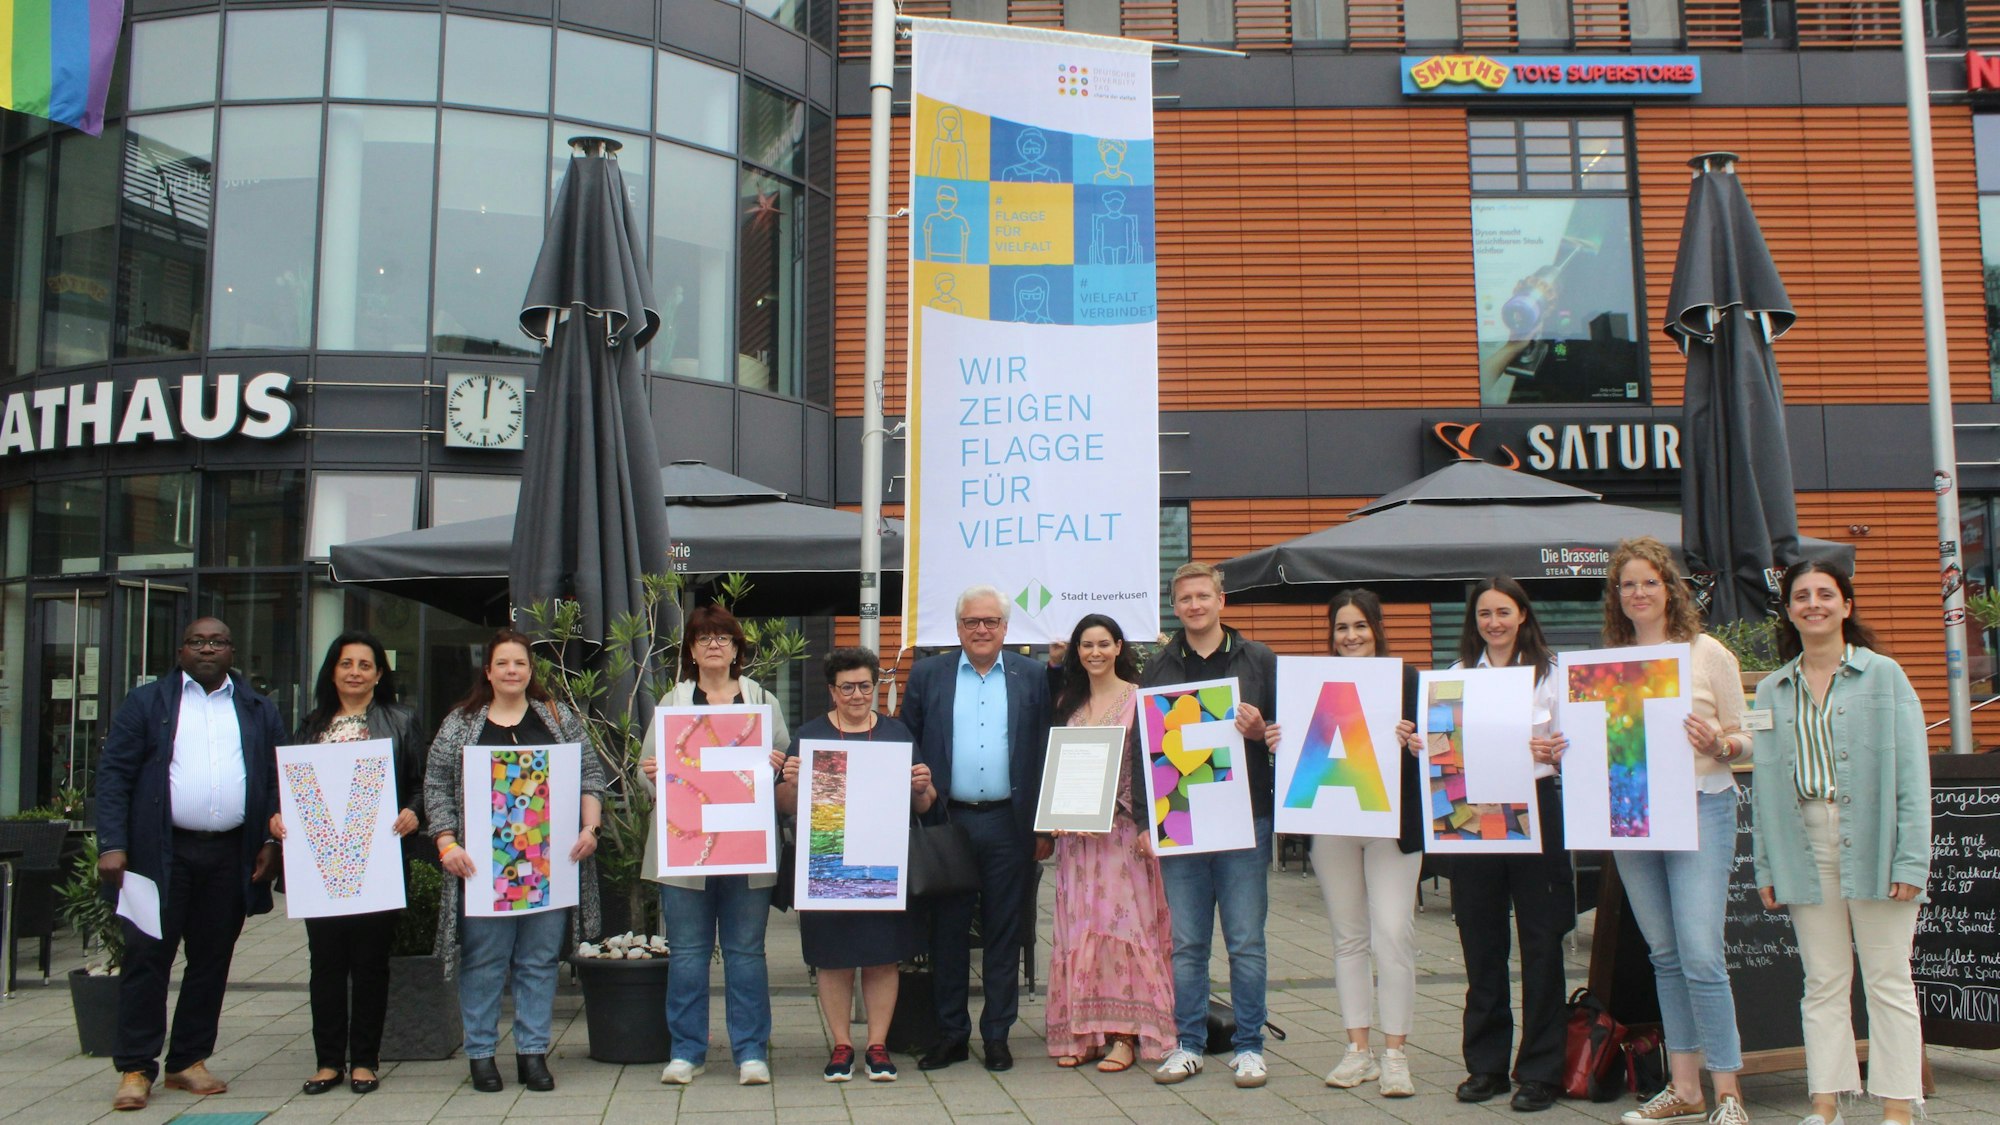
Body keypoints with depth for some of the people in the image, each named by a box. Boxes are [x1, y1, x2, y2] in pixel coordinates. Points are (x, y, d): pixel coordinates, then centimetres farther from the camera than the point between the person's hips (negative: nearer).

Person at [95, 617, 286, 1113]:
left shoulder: (259, 710, 13)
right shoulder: (146, 702, 6)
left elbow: (277, 780, 11)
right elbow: (114, 775, 0)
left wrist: (271, 842, 0)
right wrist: (112, 844, -10)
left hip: (231, 857, 2)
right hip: (161, 853, -2)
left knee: (212, 961, 8)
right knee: (147, 957, -1)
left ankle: (189, 1062, 18)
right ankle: (136, 1069, 7)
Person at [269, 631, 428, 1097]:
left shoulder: (399, 723, 6)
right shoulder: (311, 726, 14)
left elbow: (421, 784, 2)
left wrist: (412, 813, -16)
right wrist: (278, 817, -5)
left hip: (377, 861, -2)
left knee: (371, 961, 3)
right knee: (326, 961, 5)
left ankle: (365, 1059, 12)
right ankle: (329, 1059, 15)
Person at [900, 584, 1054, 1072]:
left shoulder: (1032, 677, 6)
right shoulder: (927, 675, 7)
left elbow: (1047, 752, 4)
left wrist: (1046, 828, 0)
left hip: (1008, 824, 0)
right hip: (947, 822, 1)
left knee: (1004, 932, 6)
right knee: (947, 931, 6)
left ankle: (997, 1035, 16)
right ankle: (951, 1033, 18)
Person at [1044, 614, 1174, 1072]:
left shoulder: (1140, 699, -2)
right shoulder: (1067, 702, 13)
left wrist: (1147, 825, -14)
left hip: (1124, 828, -5)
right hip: (1076, 830, 5)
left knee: (1123, 920, -5)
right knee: (1077, 926, 5)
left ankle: (1124, 1034, 0)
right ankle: (1081, 1031, 10)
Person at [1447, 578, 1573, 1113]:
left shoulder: (1550, 671, 5)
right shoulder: (1458, 675, 11)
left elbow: (1567, 743, 0)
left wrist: (1553, 751, -21)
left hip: (1534, 807, -2)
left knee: (1540, 942, 1)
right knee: (1481, 943, 8)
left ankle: (1541, 1070, 11)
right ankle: (1486, 1064, 19)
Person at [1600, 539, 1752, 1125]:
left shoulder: (1707, 653, -1)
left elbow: (1742, 739, 1)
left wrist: (1718, 744, -20)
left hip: (1700, 808, -4)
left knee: (1701, 955, -8)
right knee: (1665, 956, 11)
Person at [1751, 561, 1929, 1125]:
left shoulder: (1883, 675, 1)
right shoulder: (1772, 691, 11)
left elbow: (1912, 772, -4)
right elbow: (1763, 785, 10)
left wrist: (1911, 860, -11)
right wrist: (1766, 866, 4)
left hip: (1871, 842, -3)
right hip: (1804, 846, 3)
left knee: (1888, 980, 2)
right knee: (1823, 982, 8)